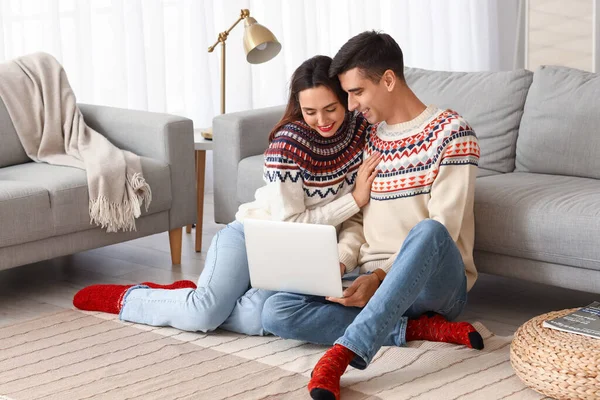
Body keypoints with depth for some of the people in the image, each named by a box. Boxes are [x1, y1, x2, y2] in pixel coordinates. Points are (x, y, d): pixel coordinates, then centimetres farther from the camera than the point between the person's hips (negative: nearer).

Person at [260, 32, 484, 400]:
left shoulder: (450, 133, -8)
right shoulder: (365, 137, 13)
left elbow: (440, 231, -14)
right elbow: (357, 220, 14)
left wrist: (380, 276, -23)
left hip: (435, 283, -6)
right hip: (373, 281, 6)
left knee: (427, 232, -41)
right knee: (277, 312, -19)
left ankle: (344, 351, -44)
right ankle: (422, 328, -18)